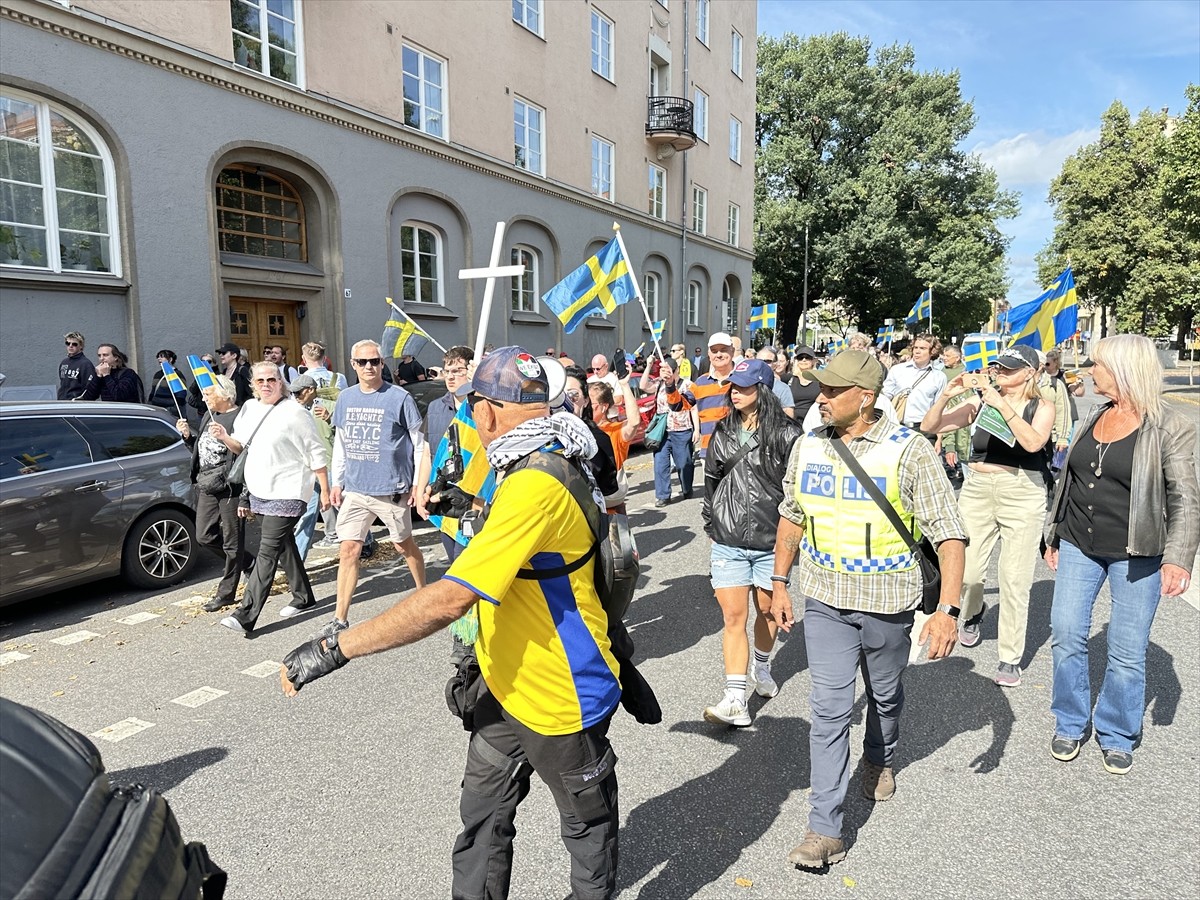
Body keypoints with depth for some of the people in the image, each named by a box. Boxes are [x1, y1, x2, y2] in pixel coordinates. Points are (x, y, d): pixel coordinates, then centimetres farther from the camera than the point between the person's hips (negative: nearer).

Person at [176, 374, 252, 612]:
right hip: (206, 487, 9)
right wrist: (188, 435, 6)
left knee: (232, 541, 3)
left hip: (230, 488, -9)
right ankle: (248, 563, 30)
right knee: (205, 536, 11)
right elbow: (201, 449, 20)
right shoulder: (208, 416, 14)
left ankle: (226, 593, 13)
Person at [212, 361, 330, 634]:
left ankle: (245, 616, -10)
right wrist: (225, 437, -2)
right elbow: (242, 447, 20)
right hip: (260, 491, 8)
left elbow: (316, 454, -9)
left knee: (268, 552, -9)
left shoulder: (294, 412, -12)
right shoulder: (249, 409, 9)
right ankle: (303, 597, 32)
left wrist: (325, 490, -10)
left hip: (287, 493, -8)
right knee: (284, 546, 17)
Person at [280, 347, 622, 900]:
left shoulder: (536, 486, -32)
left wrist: (334, 648, -32)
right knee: (483, 813, 20)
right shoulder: (543, 463, 2)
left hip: (559, 697, -9)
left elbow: (450, 599, -36)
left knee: (586, 820, 18)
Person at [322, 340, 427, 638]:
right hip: (355, 489, 4)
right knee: (348, 549, 0)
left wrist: (418, 483, -7)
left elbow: (419, 443, -5)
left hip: (392, 488, -4)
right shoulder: (345, 398, 7)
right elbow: (339, 443, 15)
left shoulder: (399, 397, -8)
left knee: (405, 545, 12)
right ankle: (340, 619, 7)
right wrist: (337, 482, 11)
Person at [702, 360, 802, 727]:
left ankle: (762, 667, 44)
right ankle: (736, 700, -1)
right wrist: (710, 522, 17)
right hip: (728, 541, 2)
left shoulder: (785, 434, -7)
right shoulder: (723, 432, 6)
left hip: (771, 540, -2)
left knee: (766, 611, 16)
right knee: (733, 617, -3)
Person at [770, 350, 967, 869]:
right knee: (829, 709, 0)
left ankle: (880, 761, 52)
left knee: (886, 695, 21)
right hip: (823, 600, 2)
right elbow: (790, 517, 9)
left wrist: (948, 609, -23)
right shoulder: (807, 447, -3)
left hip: (886, 601, -2)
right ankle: (825, 830, 8)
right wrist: (780, 585, 9)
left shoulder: (908, 450, -15)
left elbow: (948, 532, -15)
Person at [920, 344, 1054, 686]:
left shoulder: (1042, 407, 0)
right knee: (966, 571, 4)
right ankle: (972, 615, 40)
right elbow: (929, 427, 1)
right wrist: (946, 396, -13)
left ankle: (1010, 657, 14)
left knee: (1015, 580, 0)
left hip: (1022, 494, -2)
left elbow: (1033, 442, -21)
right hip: (977, 489, 2)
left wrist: (1003, 405, -23)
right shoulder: (980, 402, 5)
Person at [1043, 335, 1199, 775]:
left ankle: (1116, 736, 25)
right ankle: (1069, 724, 22)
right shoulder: (1094, 417, 7)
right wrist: (1054, 536, 16)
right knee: (1066, 634, 4)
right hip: (1079, 546, 5)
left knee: (1127, 651, 5)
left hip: (1135, 555, -5)